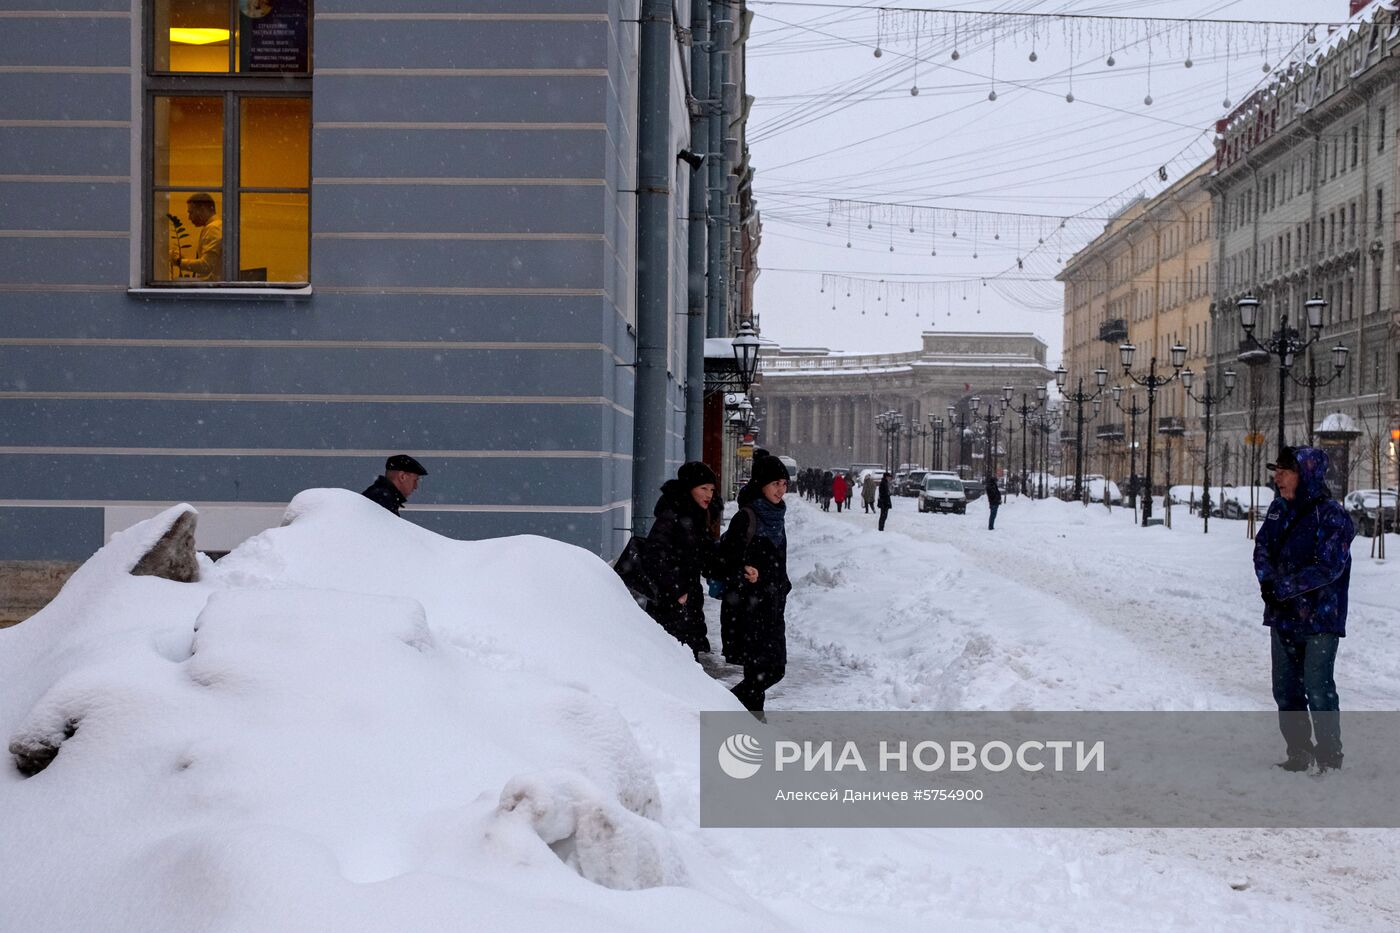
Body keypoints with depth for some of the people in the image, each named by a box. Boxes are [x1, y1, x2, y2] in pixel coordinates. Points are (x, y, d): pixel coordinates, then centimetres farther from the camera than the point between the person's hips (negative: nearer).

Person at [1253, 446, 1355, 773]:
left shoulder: (1331, 515, -14)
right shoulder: (1279, 509, 7)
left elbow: (1329, 567, -19)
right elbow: (1262, 548, 7)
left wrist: (1283, 587, -20)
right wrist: (1268, 581, -13)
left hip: (1319, 616, -7)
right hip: (1282, 615, 7)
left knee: (1318, 689, -6)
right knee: (1286, 689, 11)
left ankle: (1330, 756, 6)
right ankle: (1299, 753, 23)